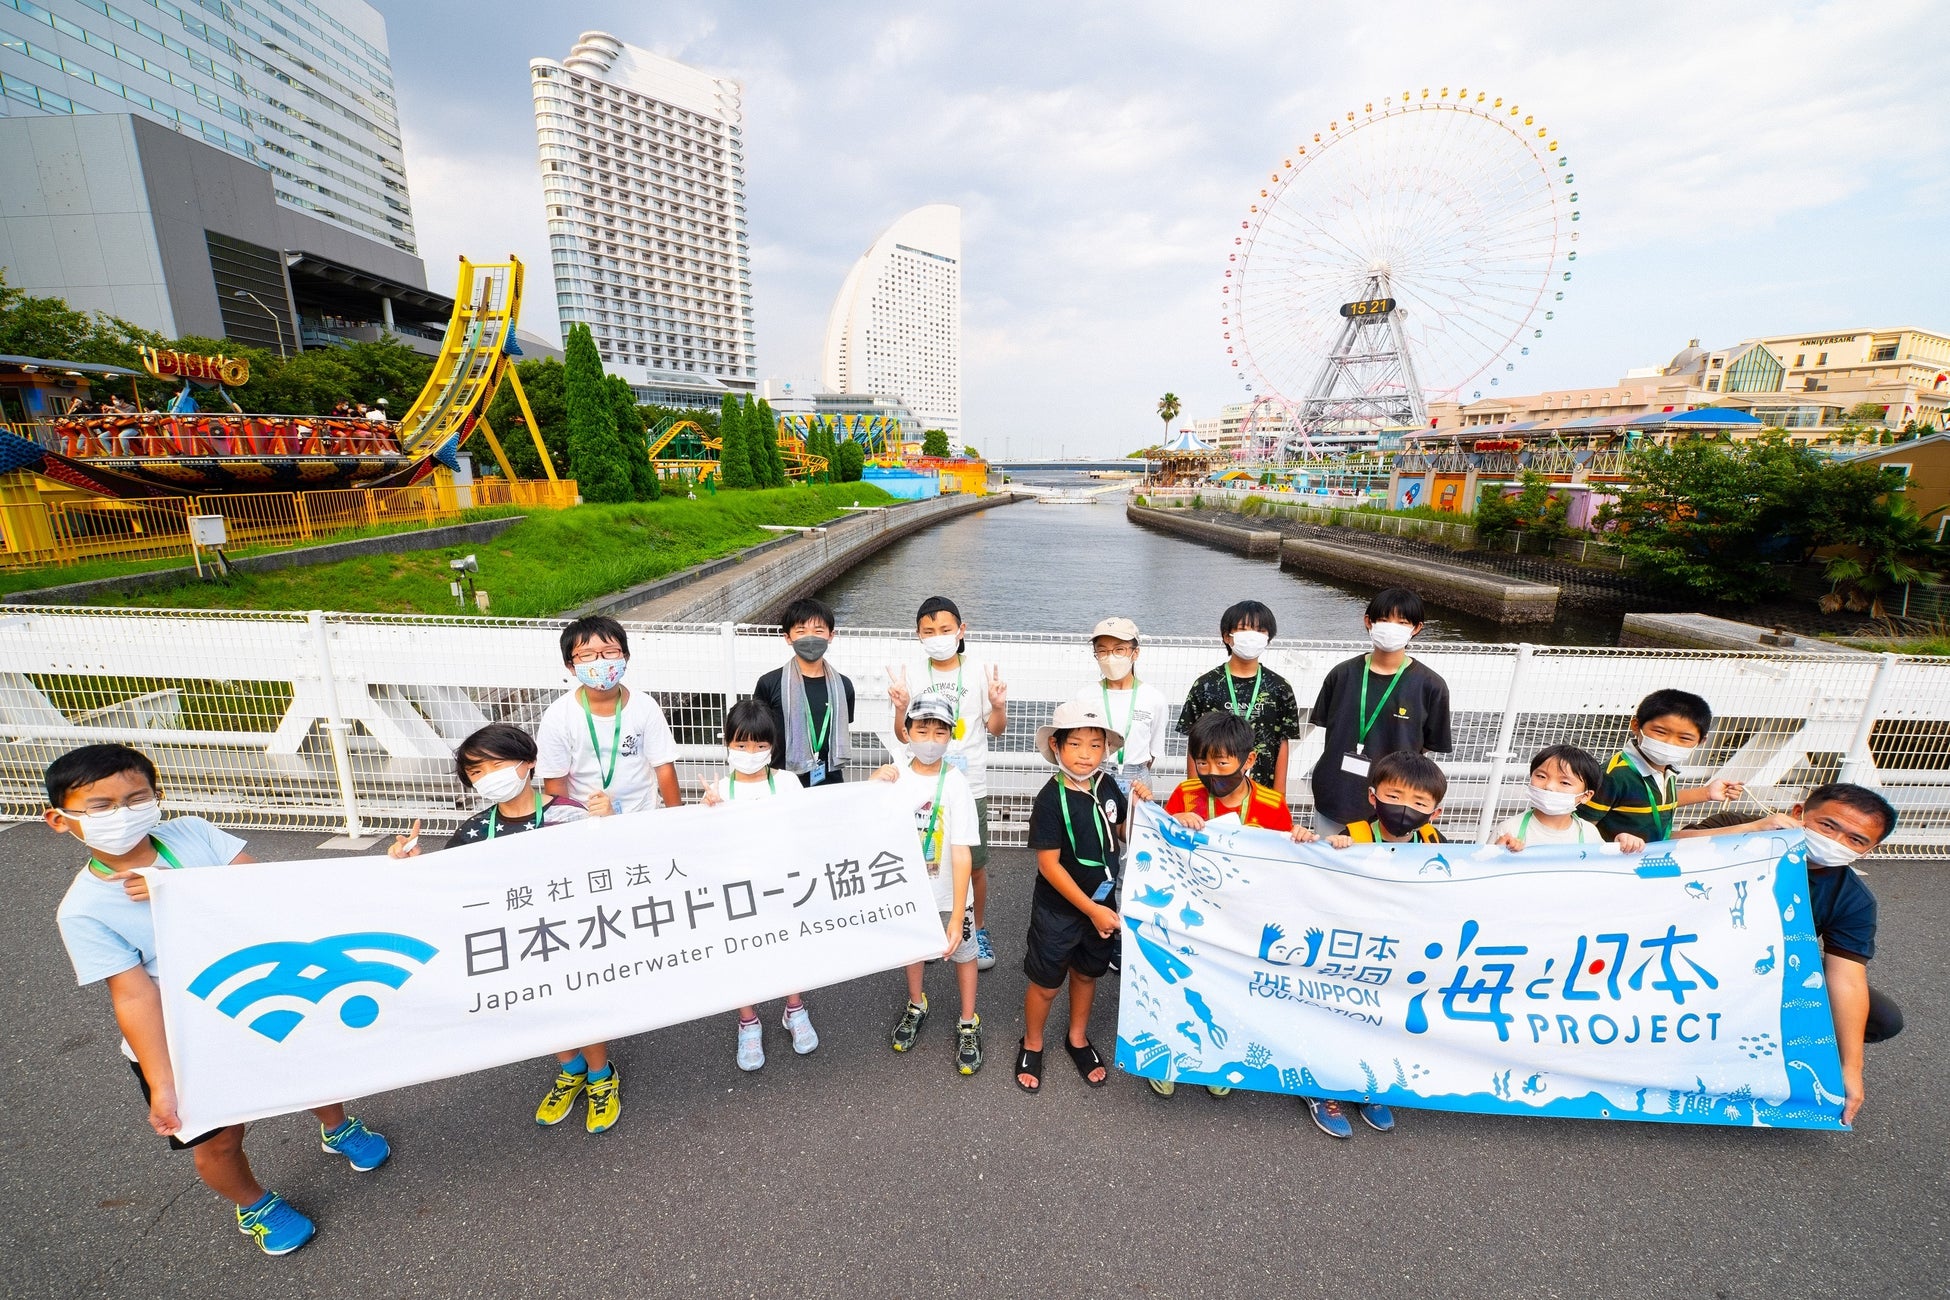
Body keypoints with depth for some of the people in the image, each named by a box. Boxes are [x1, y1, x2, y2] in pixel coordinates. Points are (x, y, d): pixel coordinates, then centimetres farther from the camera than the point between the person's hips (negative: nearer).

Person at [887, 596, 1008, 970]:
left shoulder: (979, 673, -5)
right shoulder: (913, 677, -2)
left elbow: (996, 729, 2)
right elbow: (904, 736, 4)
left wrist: (998, 706, -17)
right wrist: (900, 707, -14)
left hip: (970, 786, -1)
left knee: (975, 865, 8)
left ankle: (980, 930, 31)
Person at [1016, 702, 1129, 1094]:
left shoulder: (1107, 786, -6)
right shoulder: (1051, 798, -24)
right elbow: (1049, 865, -22)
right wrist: (1091, 910, -20)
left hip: (1101, 903, 5)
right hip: (1058, 911, -5)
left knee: (1087, 973, 23)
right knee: (1046, 984, 12)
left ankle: (1077, 1039, 47)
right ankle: (1031, 1045, 38)